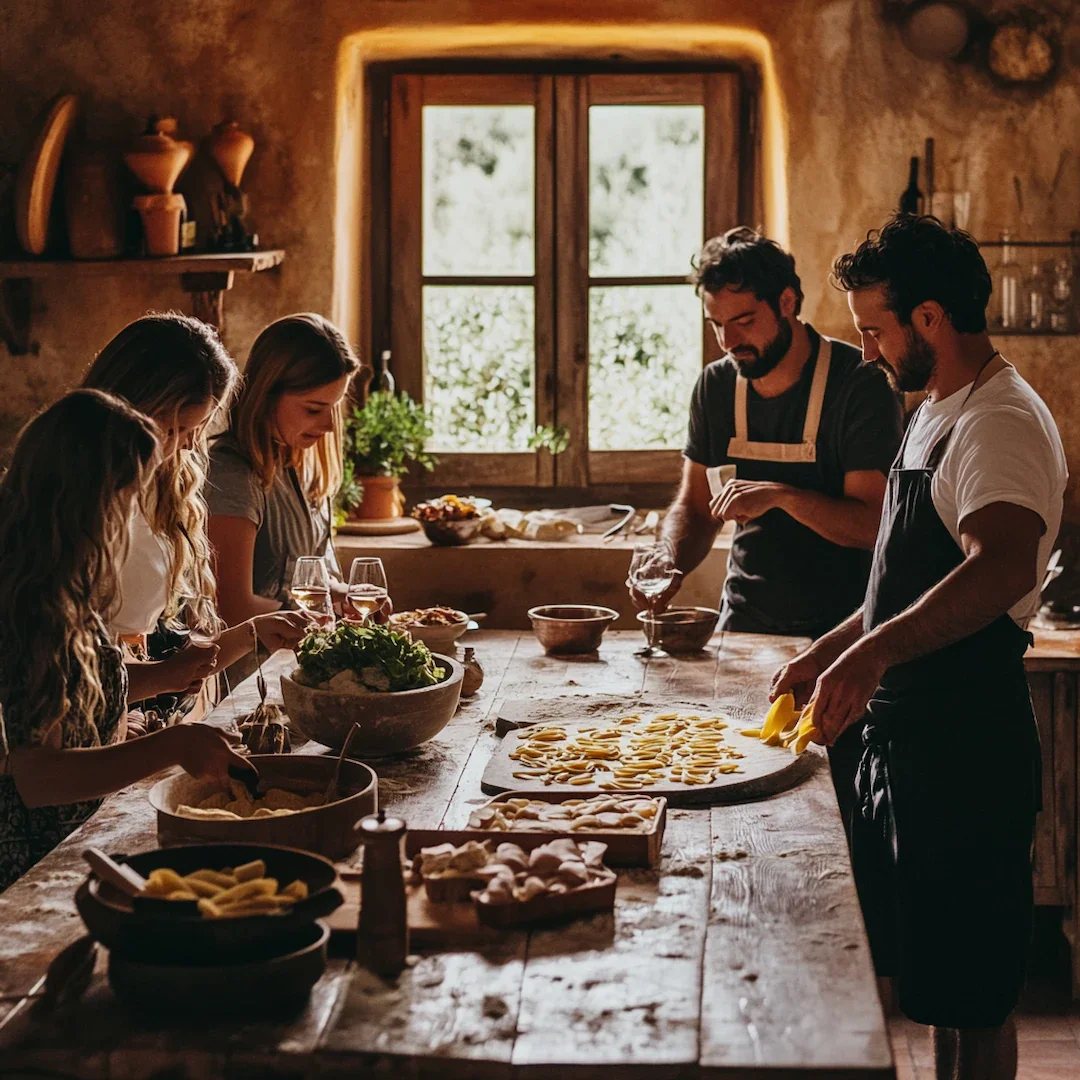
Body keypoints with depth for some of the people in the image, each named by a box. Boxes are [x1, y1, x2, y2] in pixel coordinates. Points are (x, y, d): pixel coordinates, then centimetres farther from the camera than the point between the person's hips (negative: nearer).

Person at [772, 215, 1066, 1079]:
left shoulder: (1002, 422, -16)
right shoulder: (938, 411, 17)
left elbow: (1002, 566, -36)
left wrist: (876, 650, -47)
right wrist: (828, 653, 20)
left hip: (967, 739, -10)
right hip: (906, 731, 10)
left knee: (971, 991, 0)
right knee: (926, 975, 17)